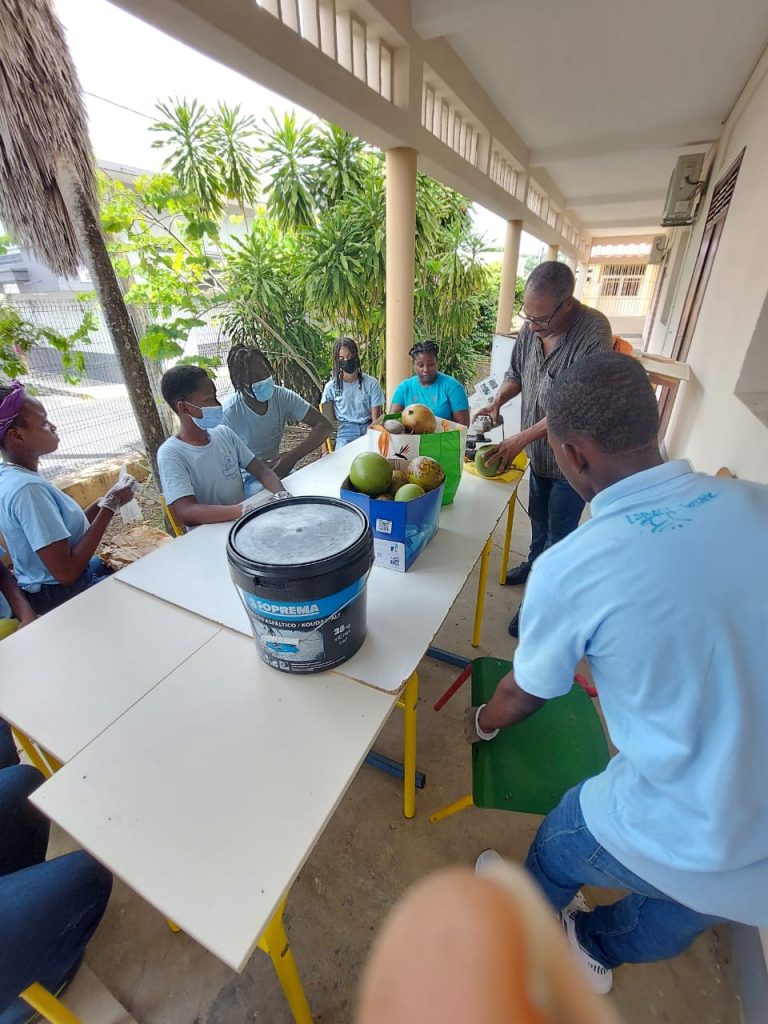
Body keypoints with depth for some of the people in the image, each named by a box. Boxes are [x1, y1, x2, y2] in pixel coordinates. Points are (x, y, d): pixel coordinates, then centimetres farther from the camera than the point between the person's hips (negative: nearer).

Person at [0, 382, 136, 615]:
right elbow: (66, 572, -31)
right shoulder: (28, 489, -28)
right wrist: (110, 506, -26)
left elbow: (63, 529, 5)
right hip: (62, 596, -9)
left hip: (48, 586, 9)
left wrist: (103, 502, -5)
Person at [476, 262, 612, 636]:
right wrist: (496, 402, -7)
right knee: (538, 516, 24)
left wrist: (521, 440, -27)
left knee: (560, 532, 5)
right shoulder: (531, 327, -5)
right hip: (539, 450, 7)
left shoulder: (593, 332, -25)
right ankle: (536, 562, 48)